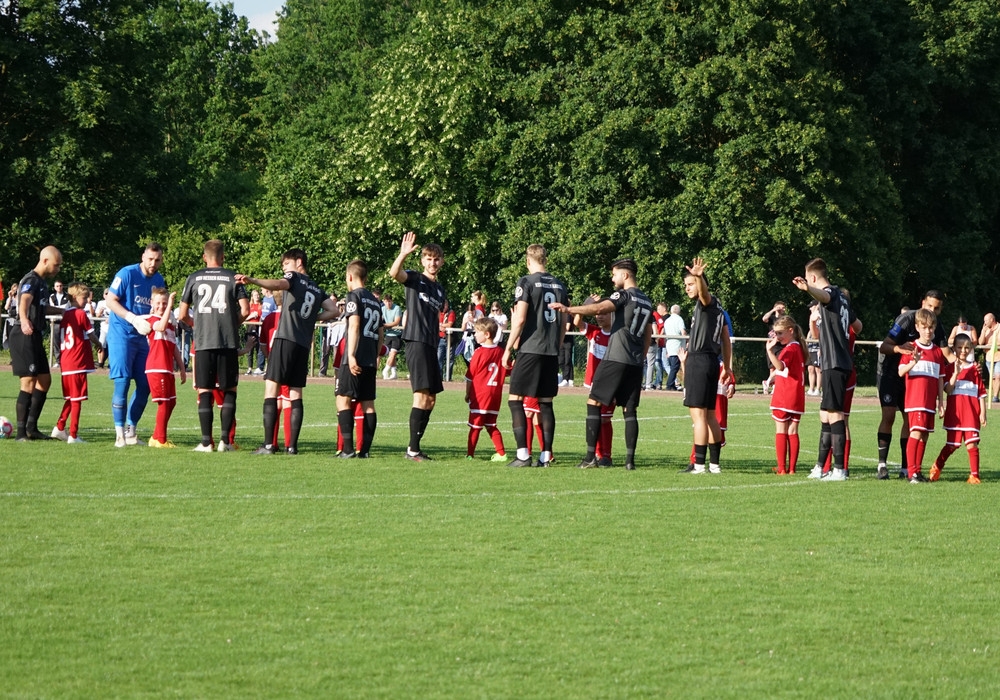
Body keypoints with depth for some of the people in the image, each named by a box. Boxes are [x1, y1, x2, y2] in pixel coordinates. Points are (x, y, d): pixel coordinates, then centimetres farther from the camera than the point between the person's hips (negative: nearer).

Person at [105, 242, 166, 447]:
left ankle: (130, 430, 16)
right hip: (121, 334, -6)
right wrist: (133, 318, -20)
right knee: (122, 382, -10)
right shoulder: (127, 274, -10)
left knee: (145, 385, 4)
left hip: (143, 337, 6)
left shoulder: (159, 281, 10)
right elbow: (111, 300, -11)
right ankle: (119, 432, -6)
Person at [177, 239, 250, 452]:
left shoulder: (194, 278, 6)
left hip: (202, 341, 1)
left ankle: (206, 442, 1)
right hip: (228, 342, -1)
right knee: (229, 390, 9)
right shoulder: (233, 278, 3)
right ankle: (225, 440, 1)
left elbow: (182, 315, 7)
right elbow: (245, 310, -3)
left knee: (204, 392, 4)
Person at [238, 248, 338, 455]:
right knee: (296, 394, 8)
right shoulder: (317, 290, 23)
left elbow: (279, 284, -19)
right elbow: (334, 310, 14)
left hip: (286, 338, -6)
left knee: (271, 389, -7)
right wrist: (313, 317, 18)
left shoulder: (294, 278, 4)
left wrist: (252, 281, -35)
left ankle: (268, 444, -16)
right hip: (304, 345, 6)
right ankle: (292, 445, 2)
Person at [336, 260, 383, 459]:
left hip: (354, 359, -7)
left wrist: (351, 355, -18)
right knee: (368, 403, 7)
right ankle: (364, 449, 4)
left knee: (343, 399, -5)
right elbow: (381, 332, 20)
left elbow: (354, 325, -14)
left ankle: (348, 449, -13)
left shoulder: (354, 296, -4)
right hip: (370, 360, 7)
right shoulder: (375, 301, 18)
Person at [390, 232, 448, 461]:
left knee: (431, 399, 8)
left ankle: (415, 446, 15)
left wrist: (445, 324, 10)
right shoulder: (415, 279, -1)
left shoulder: (439, 289, 20)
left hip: (432, 344, 8)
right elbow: (394, 273, -23)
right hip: (416, 341, -8)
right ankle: (413, 449, -13)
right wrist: (403, 254, -39)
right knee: (422, 395, -14)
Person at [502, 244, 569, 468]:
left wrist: (508, 349, -6)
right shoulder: (559, 285, 12)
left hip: (530, 349, -6)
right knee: (545, 403, 9)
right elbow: (564, 323, 16)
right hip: (551, 352, 6)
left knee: (515, 399, 0)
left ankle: (523, 454, -9)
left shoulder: (526, 282, -6)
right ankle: (546, 455, 6)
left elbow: (520, 319, -12)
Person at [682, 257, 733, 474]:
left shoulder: (707, 302, -7)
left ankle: (699, 464, -13)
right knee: (709, 414, 13)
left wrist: (699, 277, -53)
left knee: (698, 414, -10)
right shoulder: (718, 308, 21)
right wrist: (728, 367, 25)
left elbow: (704, 292, -33)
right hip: (713, 361, 10)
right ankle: (714, 463, 15)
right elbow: (726, 340, 23)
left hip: (699, 360, -10)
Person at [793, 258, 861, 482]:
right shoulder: (841, 297, 18)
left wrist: (807, 289, -59)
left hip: (834, 363, -10)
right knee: (826, 414, 14)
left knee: (834, 413, -10)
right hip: (842, 361, 10)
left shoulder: (830, 293, -10)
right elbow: (857, 325, 29)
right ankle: (820, 467, 19)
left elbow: (823, 295, -37)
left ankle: (839, 469, -11)